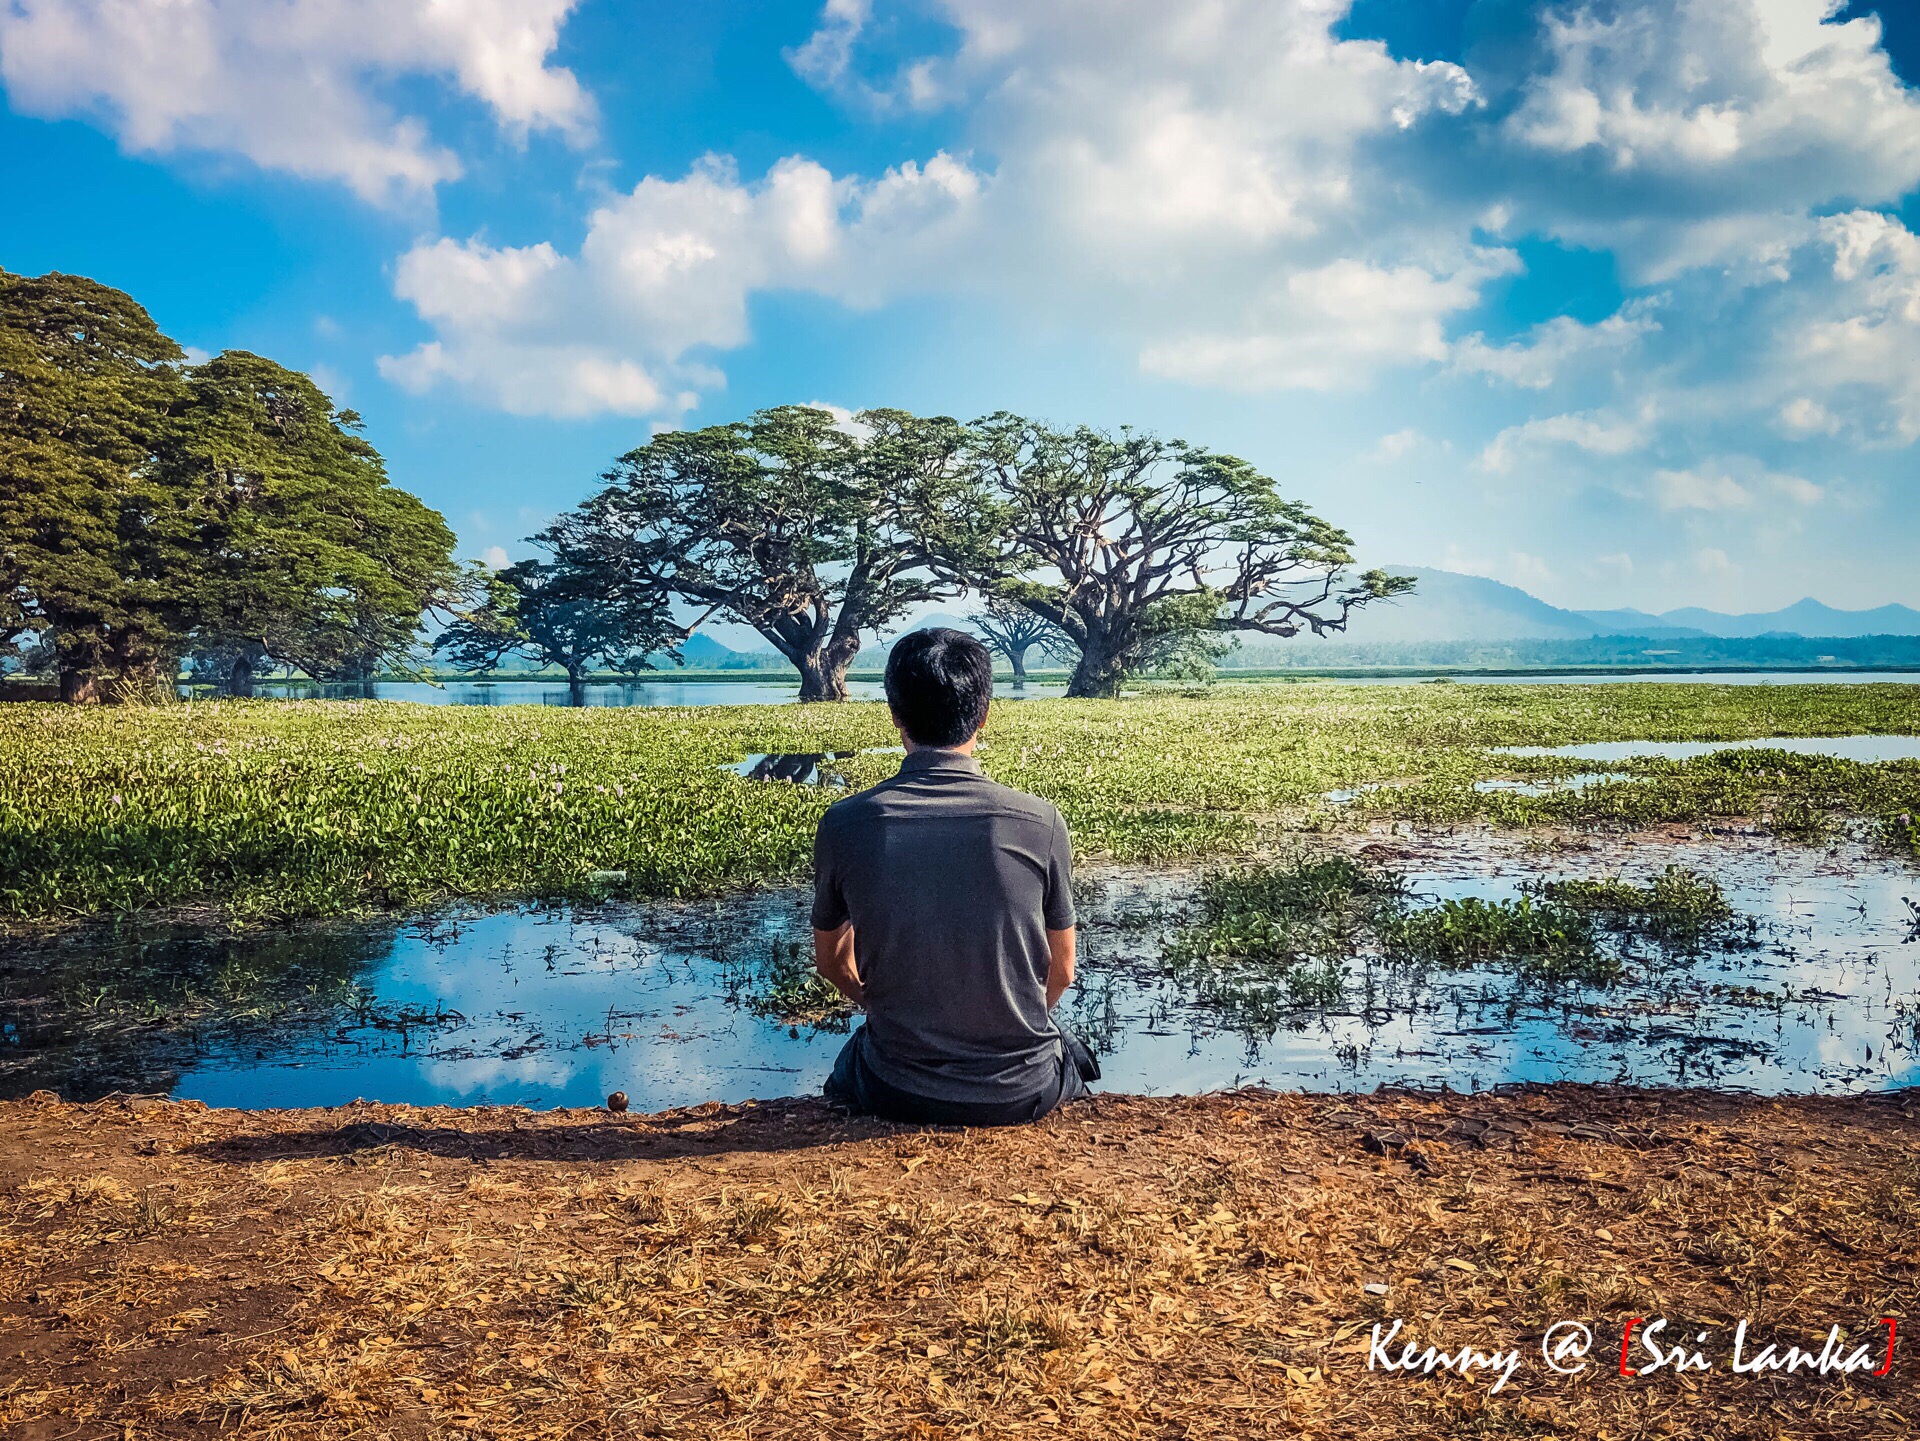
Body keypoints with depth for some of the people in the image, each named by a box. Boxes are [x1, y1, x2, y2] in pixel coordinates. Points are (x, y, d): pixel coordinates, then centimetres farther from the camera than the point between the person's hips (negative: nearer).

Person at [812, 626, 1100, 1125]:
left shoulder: (843, 824, -12)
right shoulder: (1039, 822, -14)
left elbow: (832, 962, 4)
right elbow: (1060, 973, -1)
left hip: (899, 1095, 1)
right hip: (1024, 1091, 0)